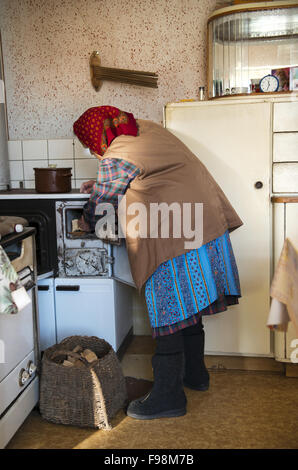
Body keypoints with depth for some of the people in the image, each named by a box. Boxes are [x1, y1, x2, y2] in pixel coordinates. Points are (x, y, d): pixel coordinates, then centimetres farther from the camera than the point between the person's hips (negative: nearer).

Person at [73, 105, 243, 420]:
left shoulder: (114, 159, -12)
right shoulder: (147, 129, 13)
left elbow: (99, 205, 0)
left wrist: (85, 224, 21)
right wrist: (101, 184, 30)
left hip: (172, 242, -9)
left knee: (167, 315, 1)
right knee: (188, 309, 20)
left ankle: (168, 397, 12)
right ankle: (195, 374, 36)